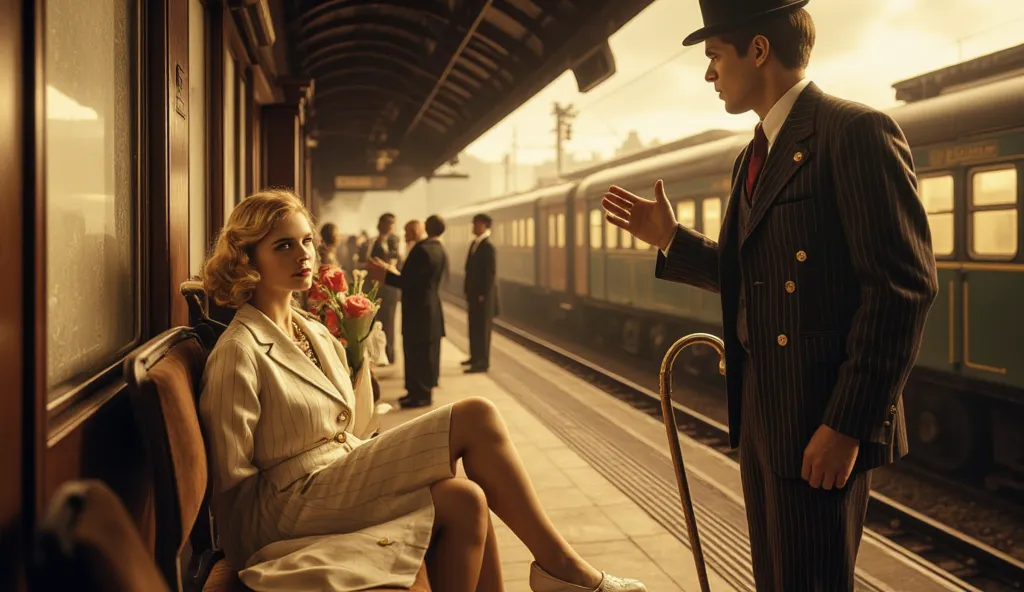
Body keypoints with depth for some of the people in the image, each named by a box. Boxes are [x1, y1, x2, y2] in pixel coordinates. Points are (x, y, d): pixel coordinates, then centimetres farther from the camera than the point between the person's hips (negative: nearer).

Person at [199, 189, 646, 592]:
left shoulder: (316, 335, 13)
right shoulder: (239, 351, -13)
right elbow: (233, 482, -11)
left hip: (338, 483, 8)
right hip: (290, 507, -8)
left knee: (465, 501, -21)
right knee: (476, 418, -17)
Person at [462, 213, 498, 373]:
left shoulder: (489, 247, -16)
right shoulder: (474, 244, 11)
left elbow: (491, 273, -18)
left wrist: (483, 295, -18)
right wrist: (468, 291, 12)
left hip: (482, 295, -8)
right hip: (473, 294, 8)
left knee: (482, 329, -2)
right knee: (474, 327, 16)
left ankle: (483, 362, 4)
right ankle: (475, 357, 27)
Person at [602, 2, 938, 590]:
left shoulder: (856, 131, -13)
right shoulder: (756, 155, 15)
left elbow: (904, 286, -19)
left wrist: (848, 425, -21)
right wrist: (671, 238, 9)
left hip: (822, 420, -9)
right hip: (760, 411, 9)